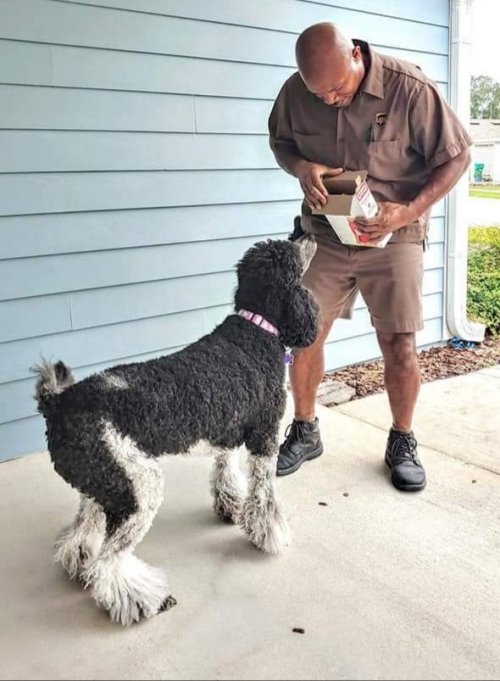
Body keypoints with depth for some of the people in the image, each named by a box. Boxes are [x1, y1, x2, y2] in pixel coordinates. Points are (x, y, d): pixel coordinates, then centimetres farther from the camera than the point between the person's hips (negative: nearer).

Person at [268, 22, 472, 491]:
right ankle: (304, 432, 23)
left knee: (399, 346, -3)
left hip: (393, 236, -2)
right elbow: (280, 141, 11)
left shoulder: (408, 88, -17)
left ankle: (402, 442, 20)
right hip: (324, 235, 3)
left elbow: (455, 157, -9)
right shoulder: (295, 91, -8)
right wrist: (301, 167, -12)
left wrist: (410, 211, -24)